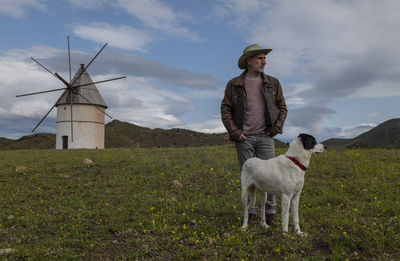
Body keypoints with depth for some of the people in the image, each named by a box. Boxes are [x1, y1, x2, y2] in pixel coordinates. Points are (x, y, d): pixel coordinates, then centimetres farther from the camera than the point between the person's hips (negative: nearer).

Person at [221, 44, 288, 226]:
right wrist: (234, 132, -7)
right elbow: (225, 110, 3)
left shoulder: (273, 83, 10)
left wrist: (277, 127, 0)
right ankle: (251, 212, 15)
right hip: (243, 137, -1)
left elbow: (282, 108, 14)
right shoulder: (234, 84, 4)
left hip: (265, 136, 1)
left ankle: (270, 213, 9)